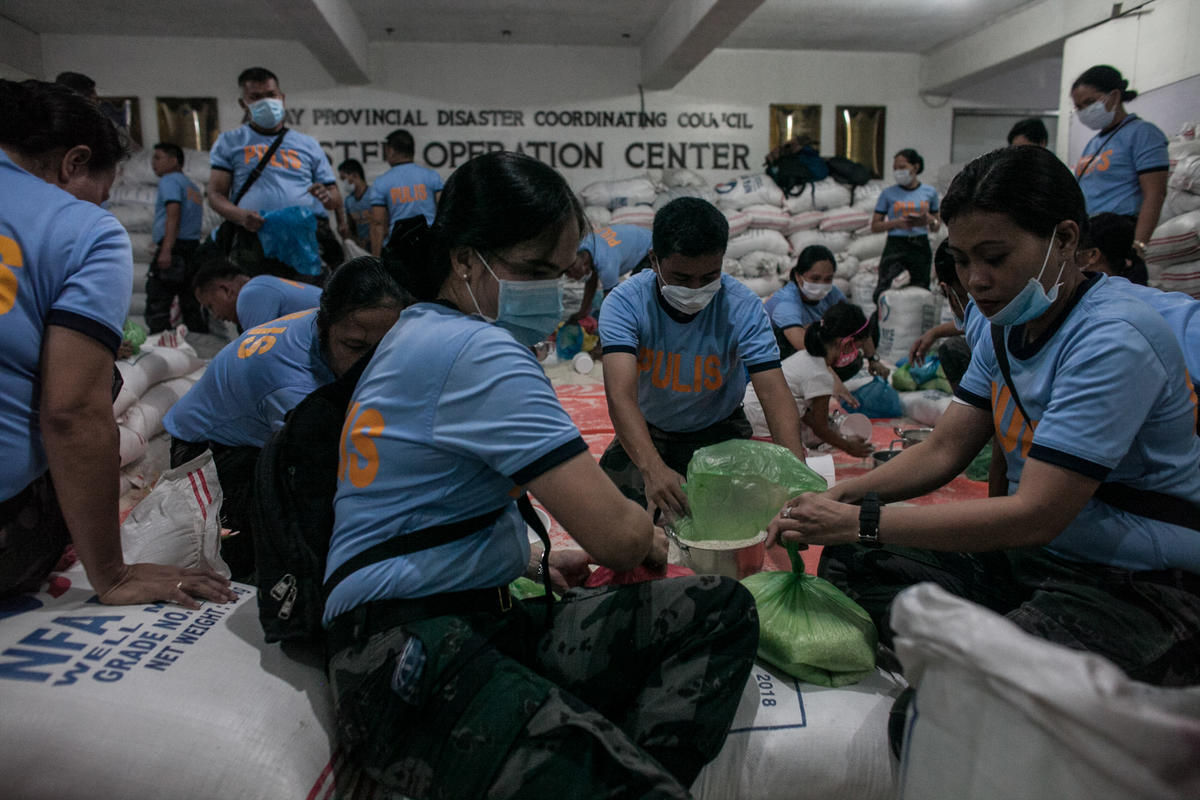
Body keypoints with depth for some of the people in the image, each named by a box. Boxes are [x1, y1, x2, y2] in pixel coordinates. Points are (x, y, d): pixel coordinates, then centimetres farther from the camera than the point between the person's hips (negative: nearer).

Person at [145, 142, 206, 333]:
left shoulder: (169, 180, 0)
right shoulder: (192, 186, 25)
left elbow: (173, 214, -15)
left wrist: (166, 250, -23)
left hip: (174, 248, -8)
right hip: (194, 246, 8)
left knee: (156, 306, -10)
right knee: (192, 307, 9)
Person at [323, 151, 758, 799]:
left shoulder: (418, 332, 18)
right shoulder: (477, 350, -15)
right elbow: (615, 534, -18)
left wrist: (531, 561, 18)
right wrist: (649, 539, 7)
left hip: (486, 618, 11)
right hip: (409, 655, -11)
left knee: (720, 609, -6)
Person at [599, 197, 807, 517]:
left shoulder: (743, 307, -23)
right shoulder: (625, 302, -25)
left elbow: (774, 394, -30)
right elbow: (621, 395, -37)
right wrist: (653, 468, -54)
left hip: (719, 431, 0)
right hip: (646, 433, 0)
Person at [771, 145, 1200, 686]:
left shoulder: (1112, 342, -23)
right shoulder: (1008, 327, 5)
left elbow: (1035, 514, -27)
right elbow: (943, 451, 6)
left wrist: (863, 521, -26)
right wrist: (839, 498, -10)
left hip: (1140, 587, -8)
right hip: (1035, 555, 8)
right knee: (851, 563, -3)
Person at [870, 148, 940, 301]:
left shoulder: (929, 192, 9)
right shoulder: (888, 194, 4)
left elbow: (936, 227, 15)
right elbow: (874, 226, 2)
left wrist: (930, 220, -8)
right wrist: (896, 223, -14)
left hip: (921, 247, 2)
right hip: (895, 245, -2)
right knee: (882, 294, -17)